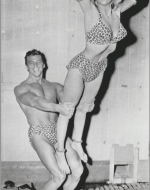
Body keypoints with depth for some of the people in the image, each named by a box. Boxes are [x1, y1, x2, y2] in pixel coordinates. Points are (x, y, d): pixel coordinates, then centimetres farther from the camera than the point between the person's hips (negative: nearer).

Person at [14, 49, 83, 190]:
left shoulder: (55, 86, 17)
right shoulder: (21, 89, 1)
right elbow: (36, 102, -20)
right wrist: (58, 107, -39)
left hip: (58, 131, 5)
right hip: (39, 134, -5)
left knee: (78, 169, -7)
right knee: (59, 176, -16)